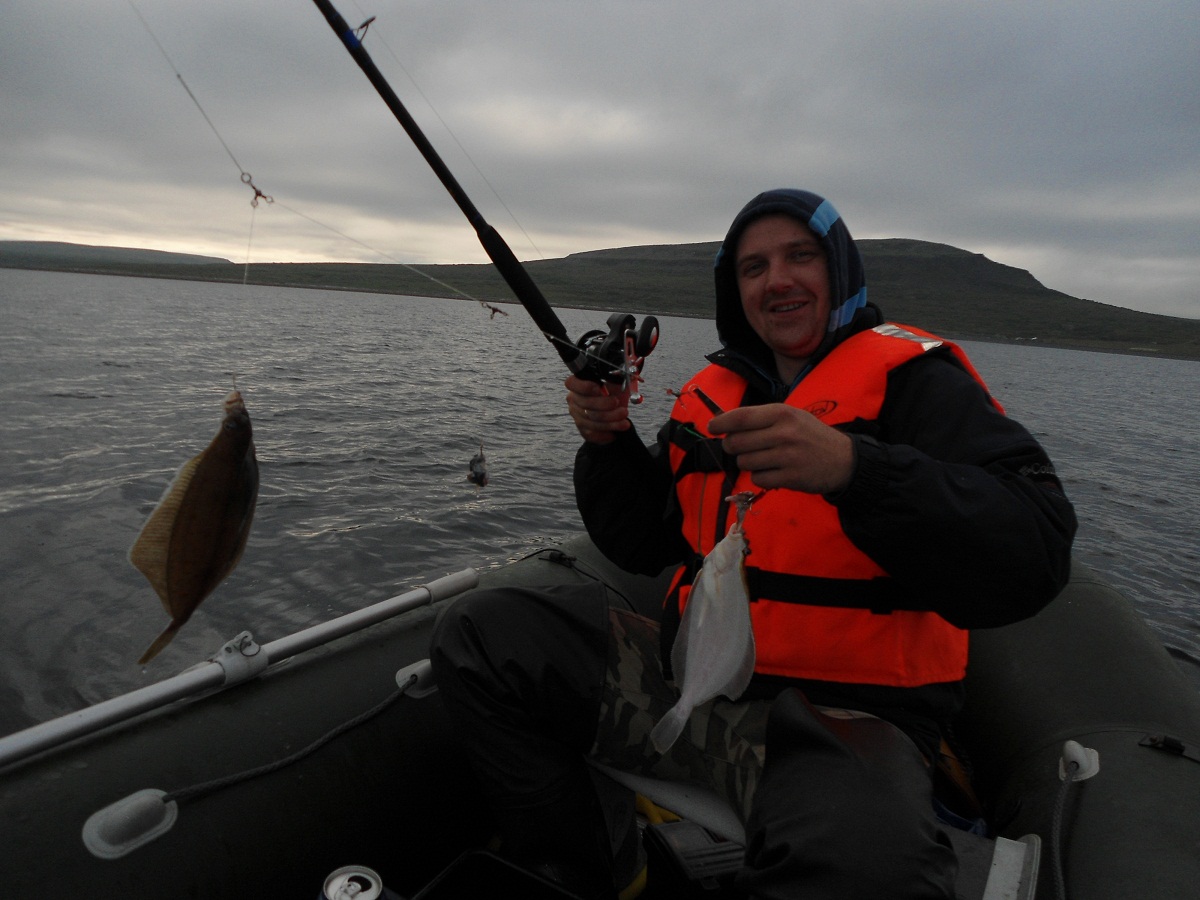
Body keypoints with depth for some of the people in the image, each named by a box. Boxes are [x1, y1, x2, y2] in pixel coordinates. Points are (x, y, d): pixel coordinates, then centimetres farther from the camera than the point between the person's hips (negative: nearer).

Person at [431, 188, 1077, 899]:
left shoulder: (916, 381, -3)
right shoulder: (710, 392, 13)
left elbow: (1037, 553, -17)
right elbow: (641, 546, 16)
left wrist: (855, 467, -31)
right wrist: (610, 442, -2)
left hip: (846, 708, -5)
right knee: (478, 633, -4)